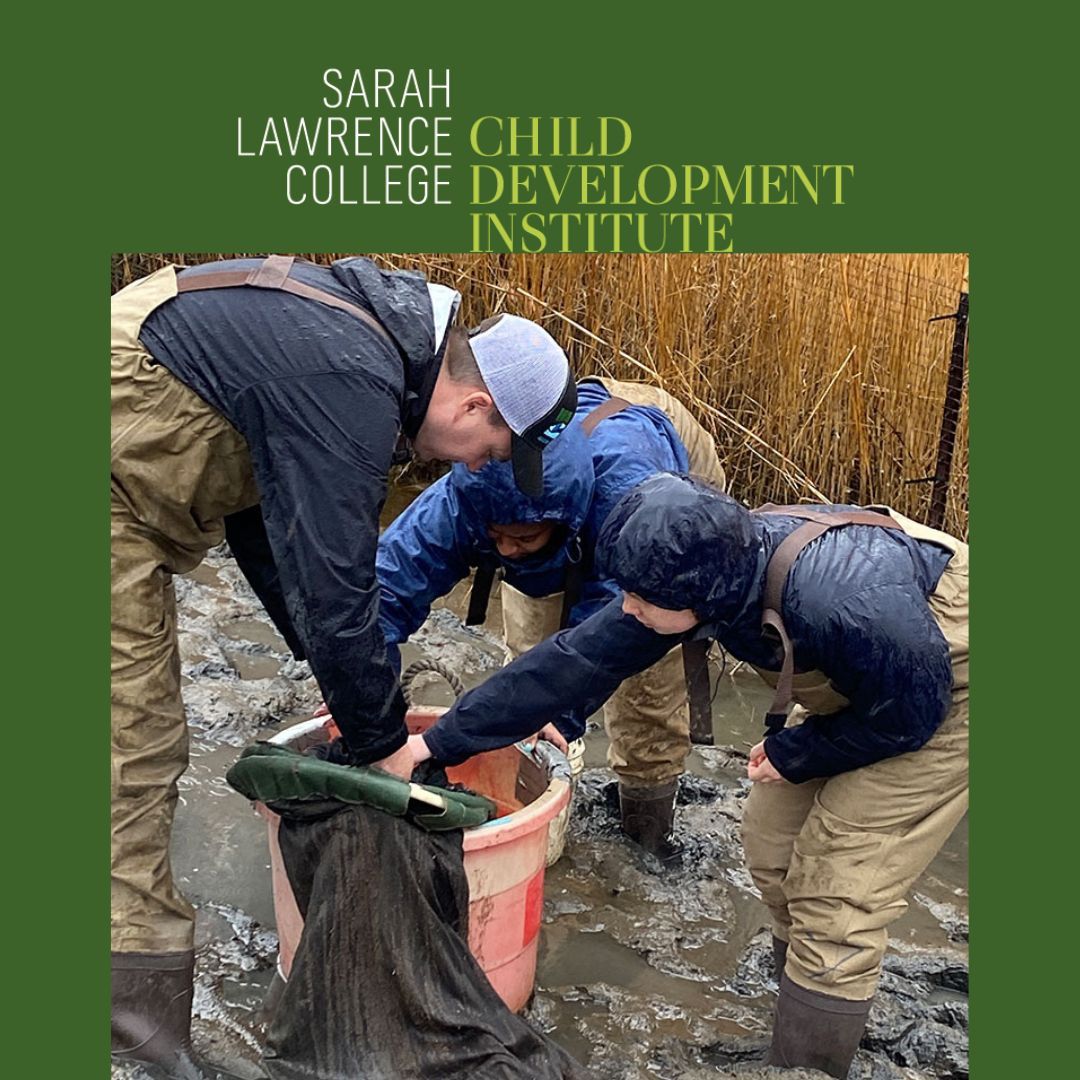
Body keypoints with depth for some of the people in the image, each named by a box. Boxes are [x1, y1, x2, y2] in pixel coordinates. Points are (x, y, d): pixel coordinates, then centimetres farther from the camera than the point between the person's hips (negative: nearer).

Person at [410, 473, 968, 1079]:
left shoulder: (837, 599, -41)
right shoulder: (720, 572, -21)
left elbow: (914, 709, -23)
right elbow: (576, 663, -16)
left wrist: (793, 755, -13)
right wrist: (439, 741, -15)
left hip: (941, 697, -7)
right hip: (862, 684, 7)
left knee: (834, 901, -8)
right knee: (773, 848, 11)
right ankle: (815, 1006, 32)